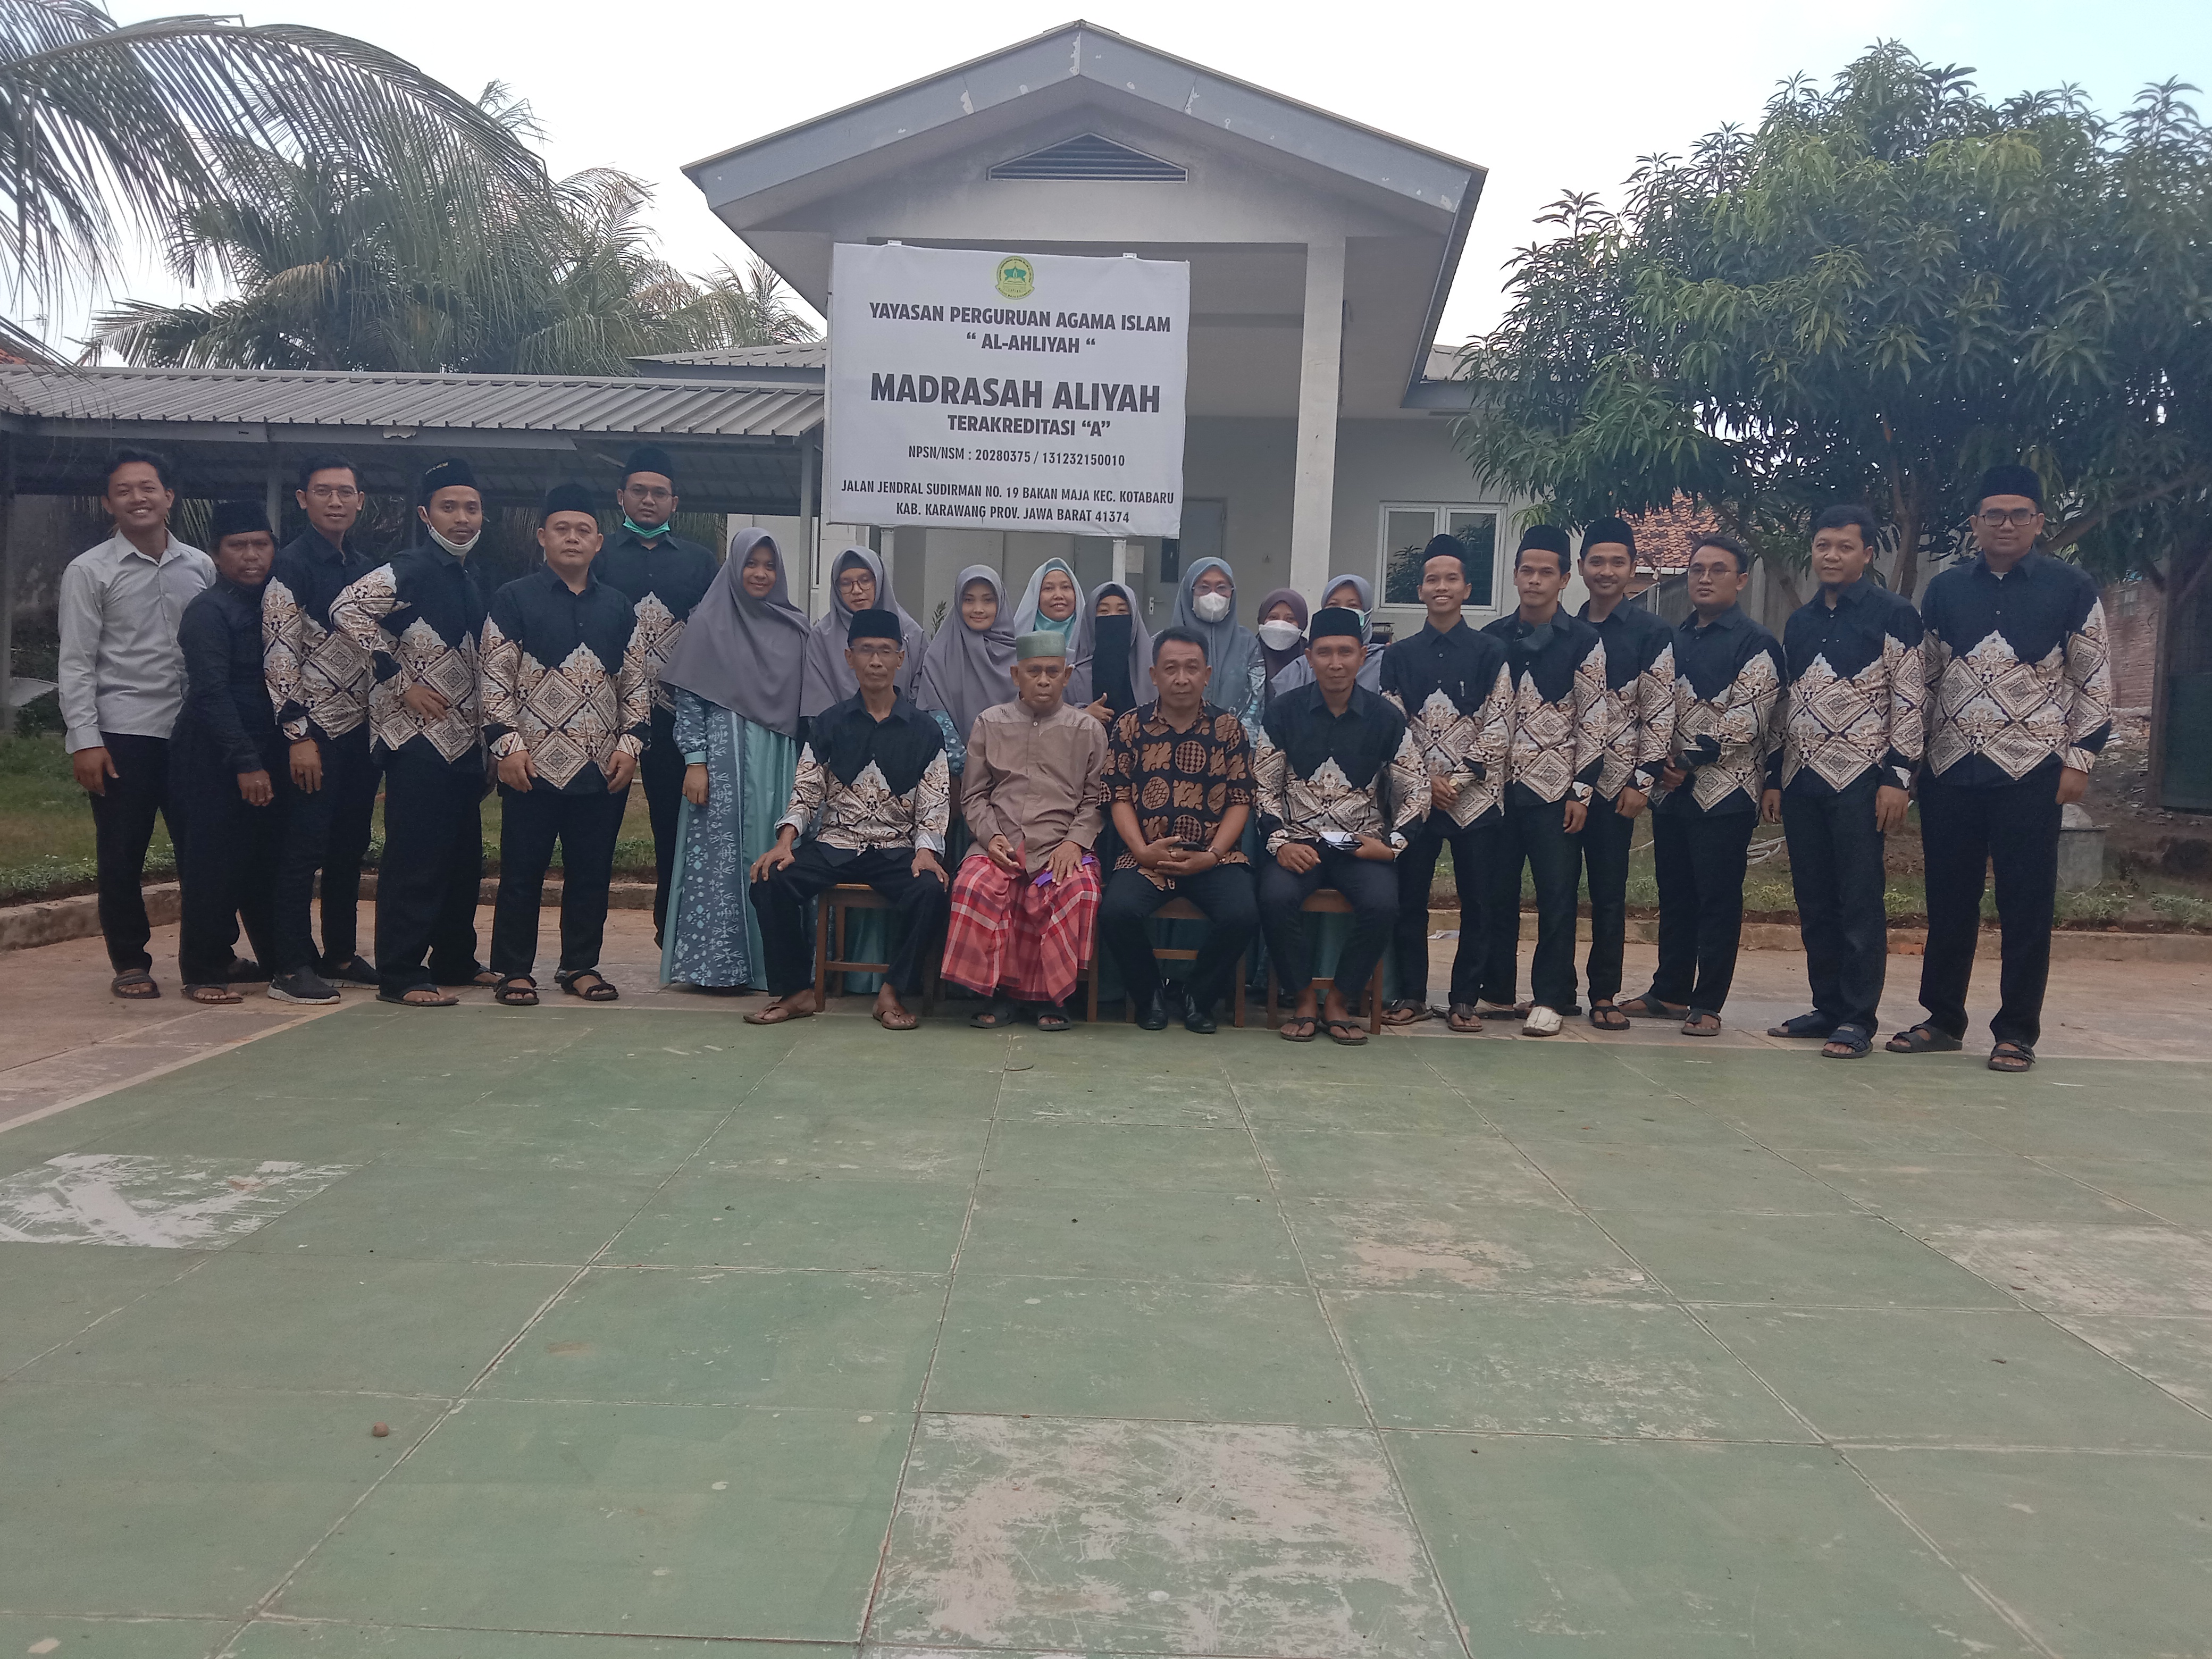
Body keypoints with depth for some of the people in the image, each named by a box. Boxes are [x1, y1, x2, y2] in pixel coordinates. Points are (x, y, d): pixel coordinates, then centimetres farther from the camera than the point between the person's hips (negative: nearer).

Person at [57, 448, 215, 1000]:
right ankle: (130, 963, 16)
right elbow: (76, 663, -3)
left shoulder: (201, 566, 9)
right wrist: (84, 740, -11)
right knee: (122, 856, 3)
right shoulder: (89, 571, 0)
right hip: (122, 733, -2)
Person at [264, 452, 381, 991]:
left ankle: (341, 953, 23)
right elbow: (279, 655, -12)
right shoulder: (290, 566, -8)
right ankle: (293, 962, 5)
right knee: (304, 848, -3)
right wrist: (298, 735, -16)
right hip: (315, 729, -7)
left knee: (350, 846, 13)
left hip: (362, 727, 7)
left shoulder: (366, 567, 14)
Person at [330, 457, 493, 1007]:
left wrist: (485, 728, 16)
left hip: (462, 735, 9)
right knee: (415, 857, -6)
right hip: (418, 735, -9)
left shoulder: (467, 579, 16)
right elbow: (346, 610, -22)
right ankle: (400, 975, -1)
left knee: (464, 853, 14)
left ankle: (455, 958, 25)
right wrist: (402, 682, -19)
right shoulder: (410, 570, -10)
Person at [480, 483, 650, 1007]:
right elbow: (495, 680, -2)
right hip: (535, 765, -3)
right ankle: (514, 971, 12)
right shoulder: (514, 600, 1)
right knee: (522, 871, 3)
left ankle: (581, 965, 21)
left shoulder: (618, 609, 13)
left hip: (603, 768, 4)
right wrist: (508, 744, -10)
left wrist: (630, 743, 2)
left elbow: (637, 684, 13)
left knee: (592, 873, 9)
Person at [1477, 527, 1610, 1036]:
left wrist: (1582, 790, -7)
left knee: (1557, 896, -1)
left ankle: (1550, 999, 7)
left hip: (1555, 789, -3)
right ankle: (1497, 991, 18)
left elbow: (1594, 720, -2)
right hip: (1498, 786, 3)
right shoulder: (1492, 639, 9)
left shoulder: (1584, 641, 0)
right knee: (1496, 892, 7)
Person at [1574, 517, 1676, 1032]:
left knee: (1609, 893, 3)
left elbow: (1660, 713, -5)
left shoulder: (1652, 632, -1)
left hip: (1614, 782, -3)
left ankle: (1604, 995, 12)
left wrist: (1642, 780, -10)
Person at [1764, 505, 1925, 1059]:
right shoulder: (1799, 622, 16)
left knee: (1860, 904, -3)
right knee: (1814, 904, 10)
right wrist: (1773, 778, 15)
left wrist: (1898, 777, -13)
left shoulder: (1895, 614, -2)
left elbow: (1910, 701, -6)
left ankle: (1857, 1019, 3)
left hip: (1860, 779, -6)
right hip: (1801, 781, 6)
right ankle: (1827, 1007, 19)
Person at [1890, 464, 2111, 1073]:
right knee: (1948, 900, 9)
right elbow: (1922, 677, 12)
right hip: (1950, 770, 3)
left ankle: (2017, 1032, 12)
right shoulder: (1944, 590, 9)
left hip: (2030, 770, -3)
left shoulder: (2071, 588, 1)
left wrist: (2079, 760, -5)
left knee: (2026, 906, 1)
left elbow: (2094, 680, 1)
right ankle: (1942, 1020, 21)